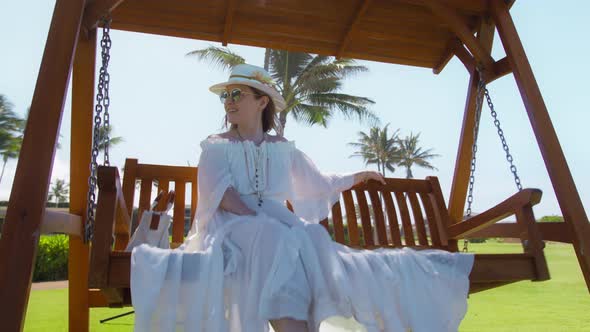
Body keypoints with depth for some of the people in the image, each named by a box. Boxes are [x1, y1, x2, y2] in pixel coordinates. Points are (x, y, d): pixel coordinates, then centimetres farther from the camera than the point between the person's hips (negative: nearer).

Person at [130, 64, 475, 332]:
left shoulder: (284, 148, 18)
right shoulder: (216, 146, 10)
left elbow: (319, 182, 30)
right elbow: (222, 194, -8)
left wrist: (356, 177, 36)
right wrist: (259, 221, -22)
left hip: (285, 232, 3)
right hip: (233, 228, -2)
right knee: (277, 243, -37)